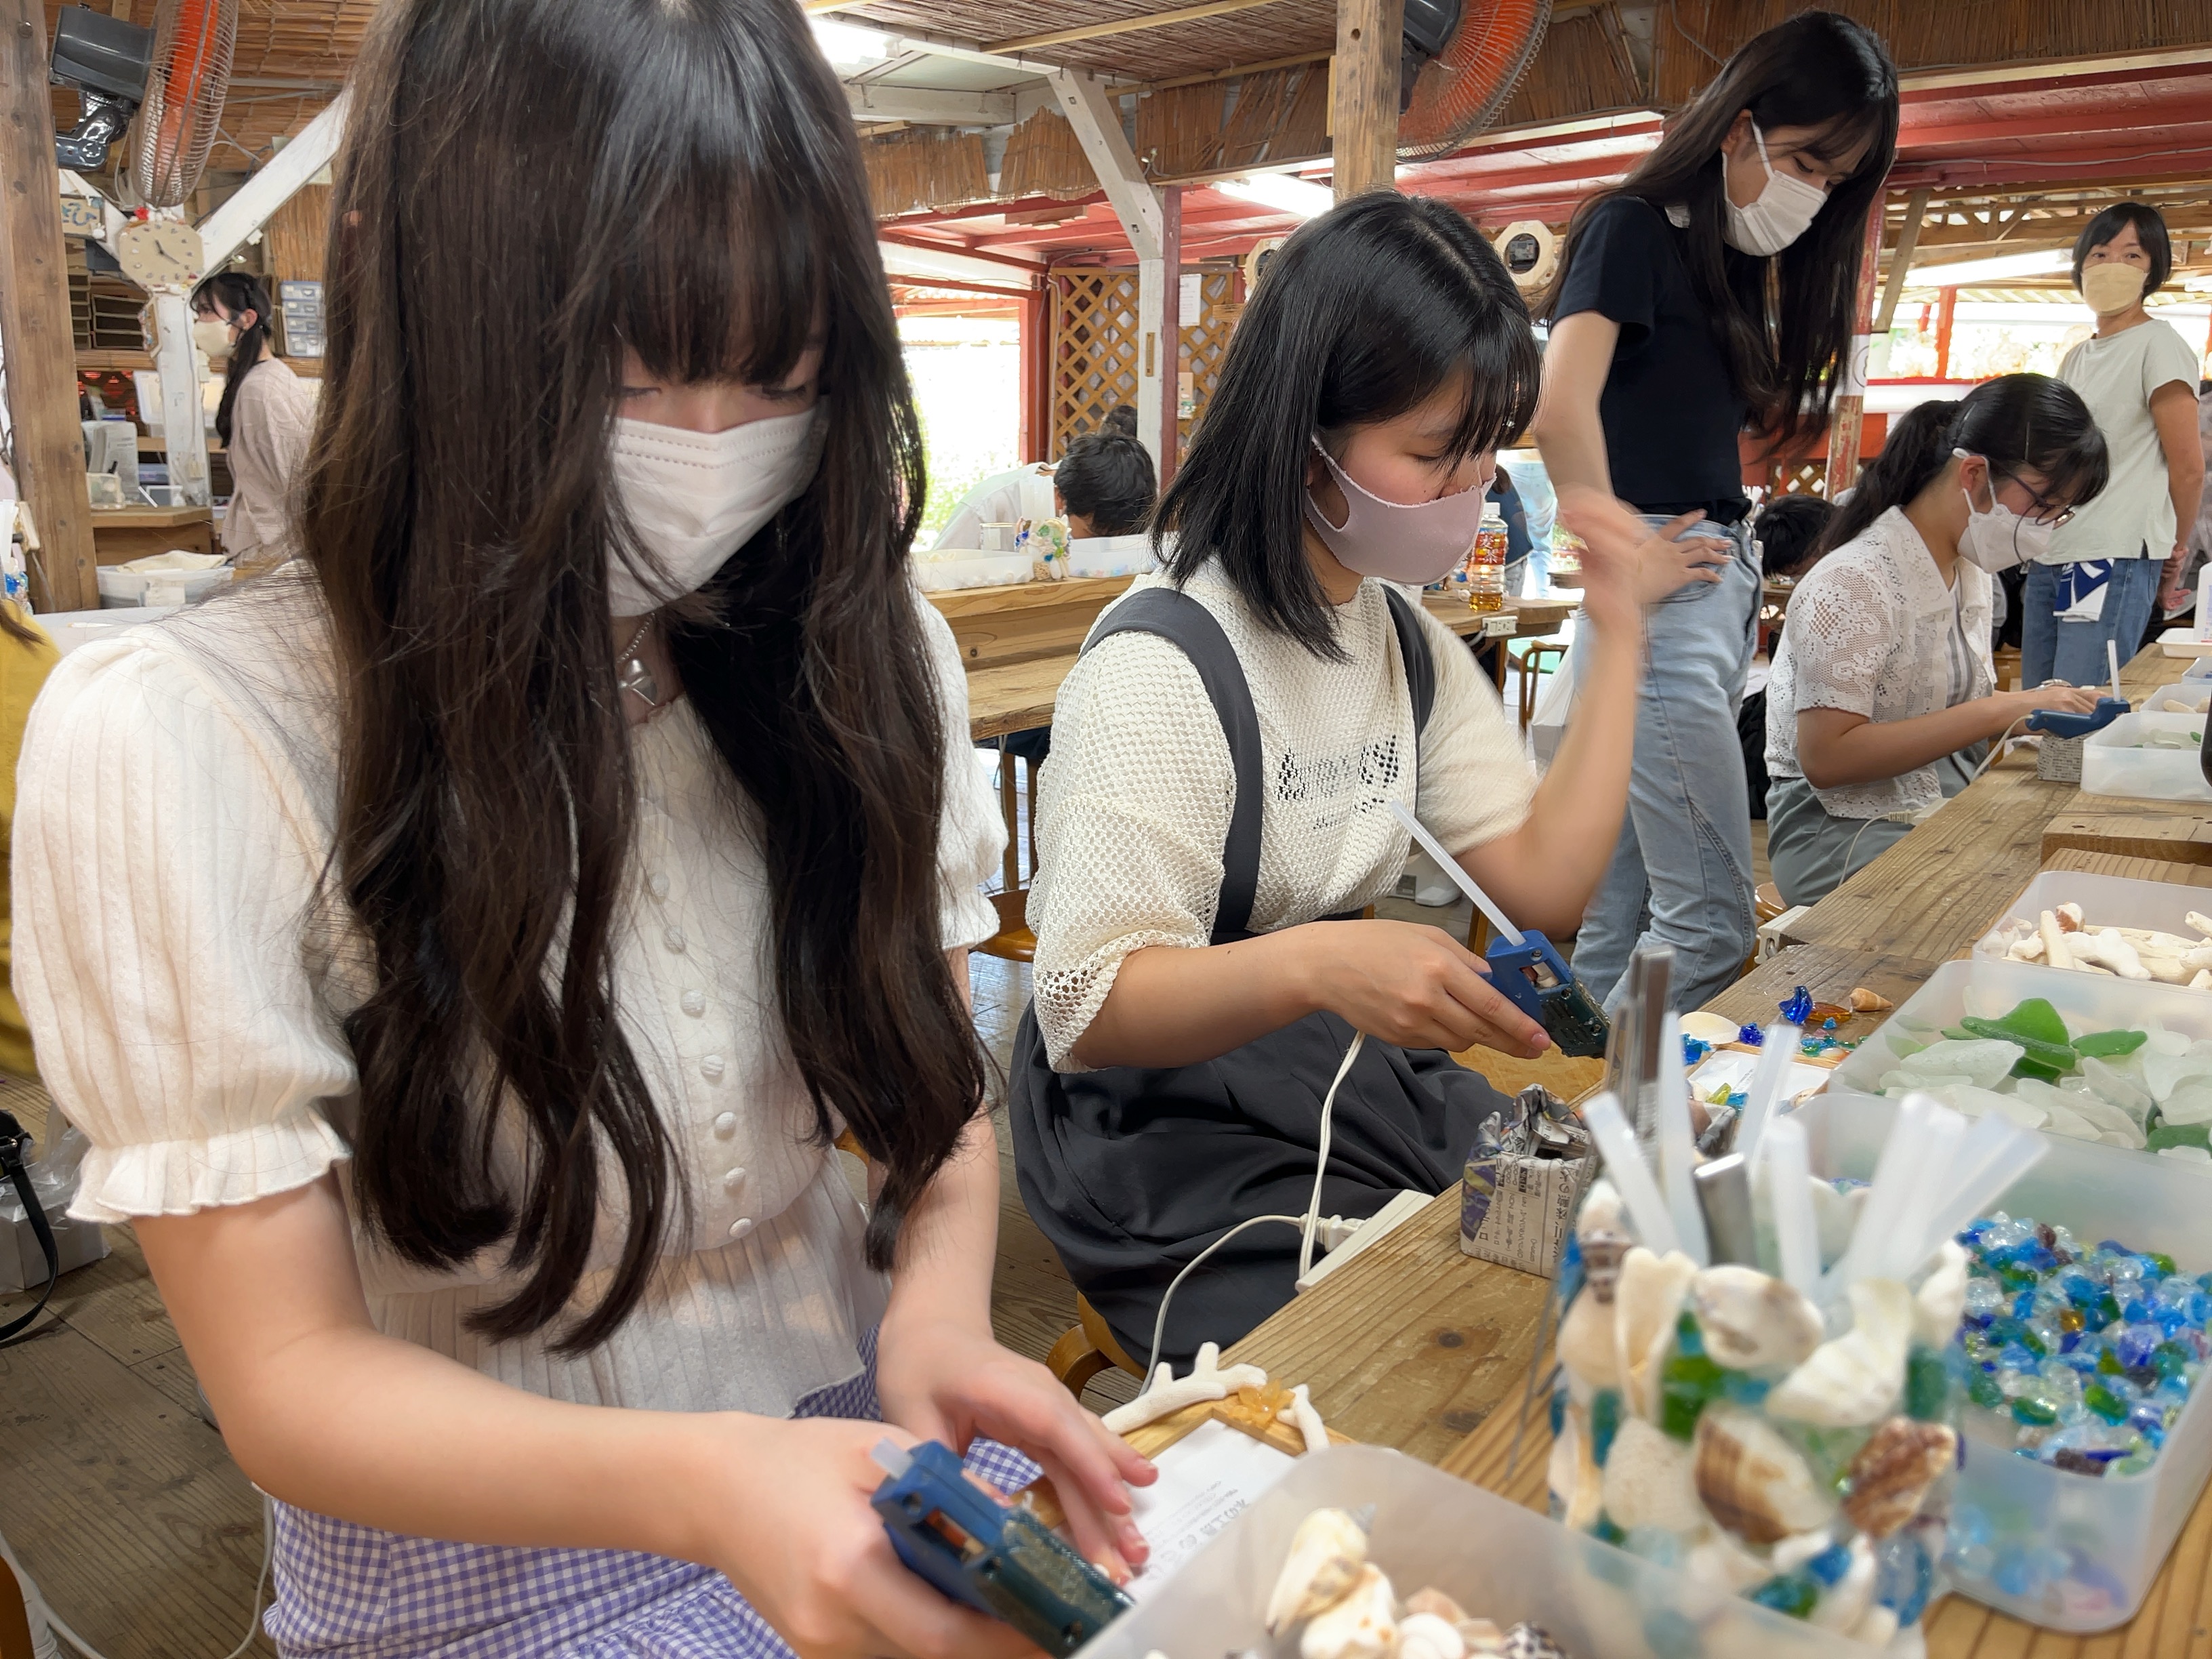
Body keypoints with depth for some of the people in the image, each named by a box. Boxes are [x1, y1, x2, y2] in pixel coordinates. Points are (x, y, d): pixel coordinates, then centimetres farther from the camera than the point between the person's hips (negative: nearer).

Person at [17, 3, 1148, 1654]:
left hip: (859, 1452, 4)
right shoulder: (178, 741, -17)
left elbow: (937, 1078, 5)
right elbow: (287, 1376, -14)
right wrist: (703, 1485, -31)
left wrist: (940, 1307, -16)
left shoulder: (860, 657, -4)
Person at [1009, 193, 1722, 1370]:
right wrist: (1317, 965, -41)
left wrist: (1617, 633, -1)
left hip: (1368, 1085, 8)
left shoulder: (1407, 642, 6)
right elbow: (1087, 1011, -24)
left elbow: (1545, 884, -1)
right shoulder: (1160, 667, -21)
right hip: (1180, 1147, -7)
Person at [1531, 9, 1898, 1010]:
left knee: (1627, 898, 13)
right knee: (1713, 922, -7)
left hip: (1724, 579, 8)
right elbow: (1562, 408, -22)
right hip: (1660, 584, -8)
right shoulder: (1635, 227, -5)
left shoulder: (1736, 261, 19)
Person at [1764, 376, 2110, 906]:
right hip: (1841, 832, -8)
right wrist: (1999, 711, -21)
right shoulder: (1852, 582, -16)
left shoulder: (1972, 571, 12)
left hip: (1947, 811, 8)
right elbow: (1826, 758, -22)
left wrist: (2032, 709, -3)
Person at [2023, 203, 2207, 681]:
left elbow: (2188, 467, -3)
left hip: (2114, 562, -7)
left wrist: (2174, 548, 7)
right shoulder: (2076, 357, 20)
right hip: (2047, 559, 7)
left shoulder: (2158, 343, -2)